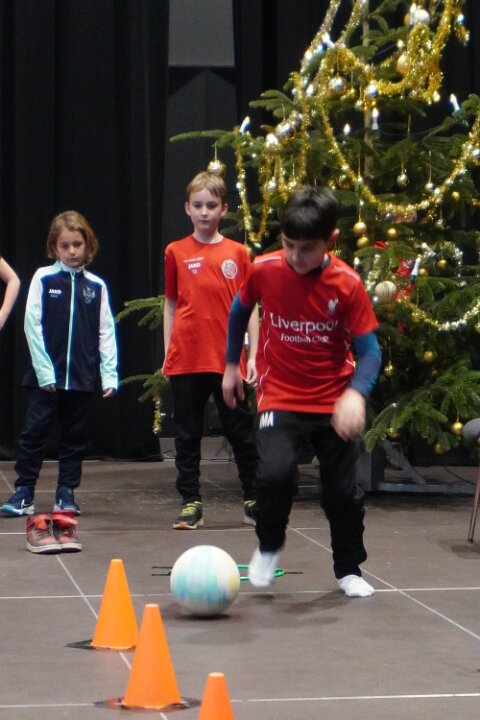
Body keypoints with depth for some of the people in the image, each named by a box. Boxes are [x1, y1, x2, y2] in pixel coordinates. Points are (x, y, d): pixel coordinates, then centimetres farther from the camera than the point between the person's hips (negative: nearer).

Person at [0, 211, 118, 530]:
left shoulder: (96, 285, 3)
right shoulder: (43, 279, -3)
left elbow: (106, 333, 4)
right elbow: (33, 326, -5)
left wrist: (109, 374, -2)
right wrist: (45, 371, -10)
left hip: (82, 377, 2)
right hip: (46, 376, -2)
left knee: (76, 437, 8)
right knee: (35, 432, 1)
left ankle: (67, 493, 17)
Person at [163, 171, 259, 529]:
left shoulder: (237, 253, 3)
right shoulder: (176, 253, 4)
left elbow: (250, 307, 5)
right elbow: (171, 304, 9)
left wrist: (253, 356, 0)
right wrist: (167, 353, 5)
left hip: (228, 360, 0)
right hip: (186, 360, 0)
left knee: (241, 431, 7)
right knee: (187, 434, 6)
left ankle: (253, 500, 17)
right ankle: (191, 503, 13)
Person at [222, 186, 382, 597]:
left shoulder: (347, 284, -14)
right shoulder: (264, 270, -11)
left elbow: (369, 350, -11)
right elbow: (240, 310, 11)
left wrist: (356, 393, -29)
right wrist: (231, 365, 16)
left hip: (333, 404, 1)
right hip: (280, 399, 0)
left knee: (343, 490, 4)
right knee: (276, 472, -23)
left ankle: (349, 570, 29)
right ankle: (268, 548, 5)